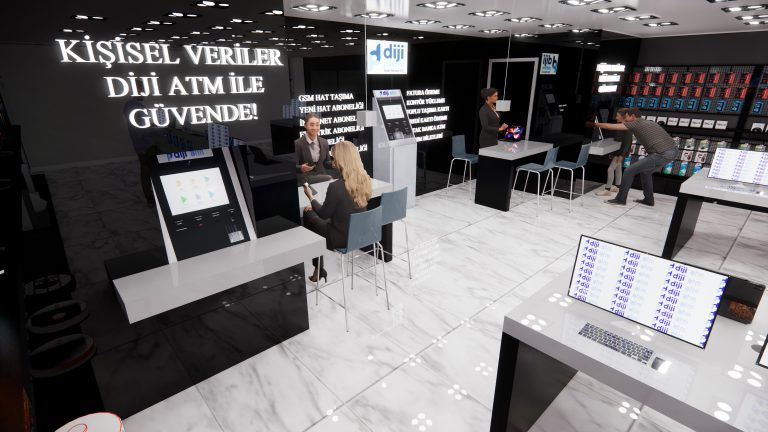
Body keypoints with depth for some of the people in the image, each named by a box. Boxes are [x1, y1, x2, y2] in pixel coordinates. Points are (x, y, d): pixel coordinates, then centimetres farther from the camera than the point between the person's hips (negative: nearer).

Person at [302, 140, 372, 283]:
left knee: (308, 215, 19)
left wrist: (311, 197, 4)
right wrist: (315, 206, 12)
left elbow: (324, 214, -12)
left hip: (343, 238, -7)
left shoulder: (336, 186, -28)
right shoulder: (365, 180, -6)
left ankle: (319, 269, 29)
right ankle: (319, 268, 30)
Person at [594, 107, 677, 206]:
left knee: (629, 171, -1)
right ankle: (648, 199, 30)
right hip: (672, 151, 9)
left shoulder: (635, 124, -1)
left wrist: (595, 124, 7)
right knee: (645, 172, 27)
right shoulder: (647, 122, 22)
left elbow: (612, 127, -2)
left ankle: (620, 199, 7)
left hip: (662, 154, -9)